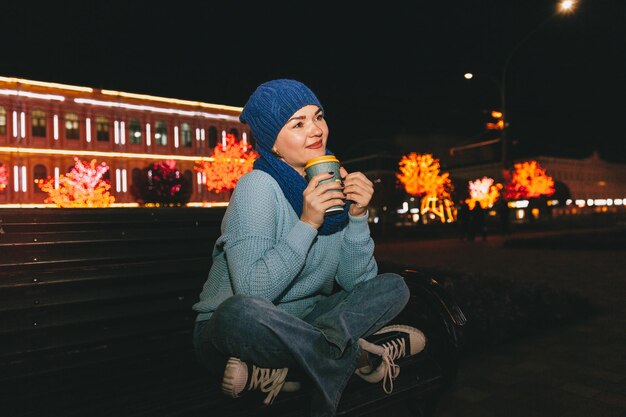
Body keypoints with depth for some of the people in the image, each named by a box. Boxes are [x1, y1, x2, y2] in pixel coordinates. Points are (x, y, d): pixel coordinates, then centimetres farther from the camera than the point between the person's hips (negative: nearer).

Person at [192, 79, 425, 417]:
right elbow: (251, 293, -29)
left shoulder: (332, 184, 0)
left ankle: (278, 369, -19)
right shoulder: (258, 187, -18)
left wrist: (358, 216, -16)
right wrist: (307, 224, -29)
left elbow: (356, 282, -4)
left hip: (295, 325, 7)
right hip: (229, 328, -6)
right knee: (241, 312, -39)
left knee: (393, 287, -3)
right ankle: (357, 356, -18)